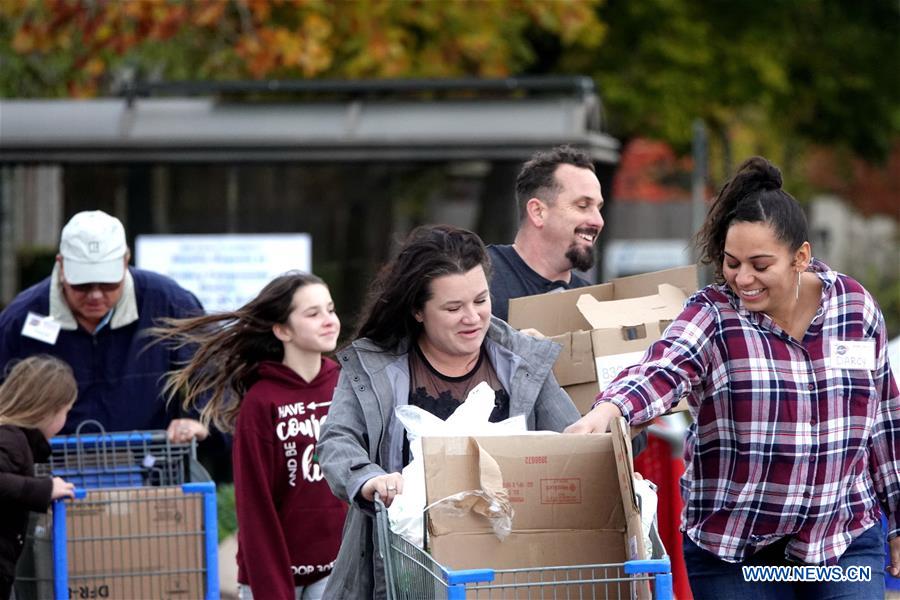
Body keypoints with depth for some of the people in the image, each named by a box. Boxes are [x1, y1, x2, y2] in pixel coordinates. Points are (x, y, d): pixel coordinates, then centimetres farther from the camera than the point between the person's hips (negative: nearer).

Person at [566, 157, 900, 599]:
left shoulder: (856, 308, 3)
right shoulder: (712, 316, -7)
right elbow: (659, 373, -26)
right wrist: (606, 411, -47)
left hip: (848, 543, 2)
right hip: (733, 552, -2)